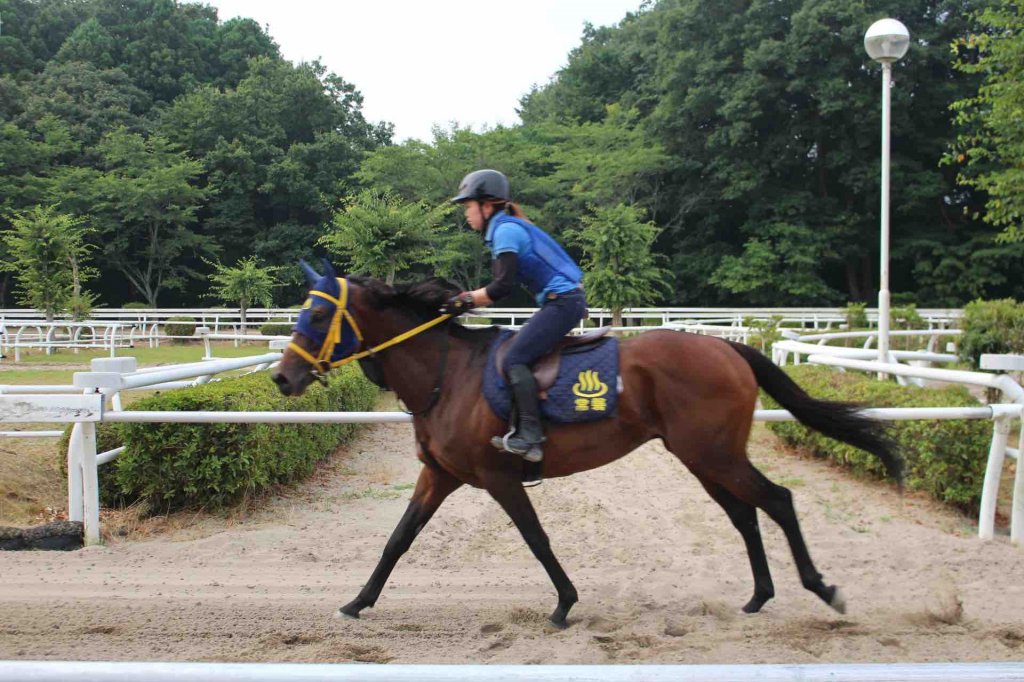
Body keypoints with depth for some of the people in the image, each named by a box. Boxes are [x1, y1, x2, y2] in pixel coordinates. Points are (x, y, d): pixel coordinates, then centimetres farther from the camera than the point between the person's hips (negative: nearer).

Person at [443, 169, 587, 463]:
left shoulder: (505, 230, -11)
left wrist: (467, 301, -8)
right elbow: (503, 284, 20)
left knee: (514, 360, -16)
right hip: (564, 301, 11)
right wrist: (469, 297, 11)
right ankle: (528, 430, 13)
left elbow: (503, 286, -18)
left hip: (562, 302, -11)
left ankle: (529, 436, -23)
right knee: (520, 355, 15)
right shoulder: (508, 227, 19)